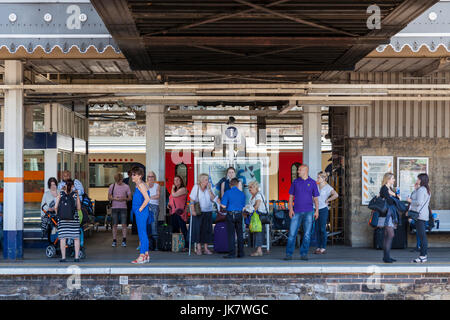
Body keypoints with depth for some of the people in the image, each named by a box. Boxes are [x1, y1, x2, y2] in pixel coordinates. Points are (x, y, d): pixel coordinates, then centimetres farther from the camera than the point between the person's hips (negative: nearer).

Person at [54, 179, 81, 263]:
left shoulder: (60, 194, 0)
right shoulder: (75, 194, -1)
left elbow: (55, 207, -4)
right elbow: (79, 208, 3)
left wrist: (58, 214, 14)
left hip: (62, 219, 0)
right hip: (74, 219, 0)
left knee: (62, 237, 4)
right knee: (76, 238, 7)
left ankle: (63, 257, 3)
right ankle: (77, 257, 6)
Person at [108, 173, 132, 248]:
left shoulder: (126, 187, 2)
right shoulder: (112, 186, 5)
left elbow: (130, 198, 5)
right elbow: (109, 197, 9)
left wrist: (124, 199, -14)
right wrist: (114, 198, -11)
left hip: (123, 207, -1)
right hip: (114, 207, 1)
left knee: (124, 224, -5)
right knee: (114, 225, 1)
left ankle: (124, 241, 2)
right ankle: (114, 240, 7)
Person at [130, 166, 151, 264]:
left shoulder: (140, 185, -14)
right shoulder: (139, 184, 15)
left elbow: (147, 199, -23)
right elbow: (145, 199, 24)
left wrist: (140, 209, -17)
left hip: (141, 213, -10)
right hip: (140, 213, 10)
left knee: (142, 234, -7)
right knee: (143, 234, 12)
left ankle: (142, 256, -5)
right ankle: (146, 255, 17)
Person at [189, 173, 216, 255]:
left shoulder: (209, 188, 6)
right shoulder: (196, 187, -5)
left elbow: (213, 199, -4)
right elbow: (192, 200, -7)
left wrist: (209, 189, -10)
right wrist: (193, 210, -16)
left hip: (208, 212, 4)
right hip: (198, 212, -4)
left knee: (207, 229, 4)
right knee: (198, 229, -4)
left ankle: (206, 248, 11)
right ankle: (198, 248, 2)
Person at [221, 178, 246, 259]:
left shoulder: (227, 193, -6)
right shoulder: (242, 194, 5)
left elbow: (224, 206, -11)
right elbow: (243, 206, 11)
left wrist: (219, 202, 9)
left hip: (230, 215, -3)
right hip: (239, 214, 3)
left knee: (231, 234, -1)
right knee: (240, 234, 9)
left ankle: (232, 253, -3)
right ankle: (241, 253, 11)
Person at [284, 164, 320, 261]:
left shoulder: (312, 183, 6)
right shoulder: (295, 182, 8)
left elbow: (316, 198, 8)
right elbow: (291, 197, 9)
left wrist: (317, 210, -2)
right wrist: (290, 209, -3)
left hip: (308, 212, 0)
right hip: (296, 212, 0)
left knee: (307, 234, 0)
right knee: (292, 233, -4)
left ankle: (304, 254, 8)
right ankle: (289, 254, 2)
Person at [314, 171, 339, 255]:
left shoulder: (328, 187, -9)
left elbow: (336, 195, -22)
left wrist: (327, 200, -14)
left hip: (323, 209, -7)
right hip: (317, 209, 7)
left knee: (322, 229, -4)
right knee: (318, 229, 8)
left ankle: (323, 248, 0)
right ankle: (319, 247, 14)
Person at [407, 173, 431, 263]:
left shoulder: (421, 189, -12)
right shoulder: (426, 190, 19)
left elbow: (419, 202, -20)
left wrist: (410, 201, -5)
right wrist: (415, 189, 19)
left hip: (420, 215, -10)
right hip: (424, 215, 10)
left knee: (421, 236, -10)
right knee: (423, 235, 11)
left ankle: (422, 256, -11)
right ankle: (424, 255, 14)